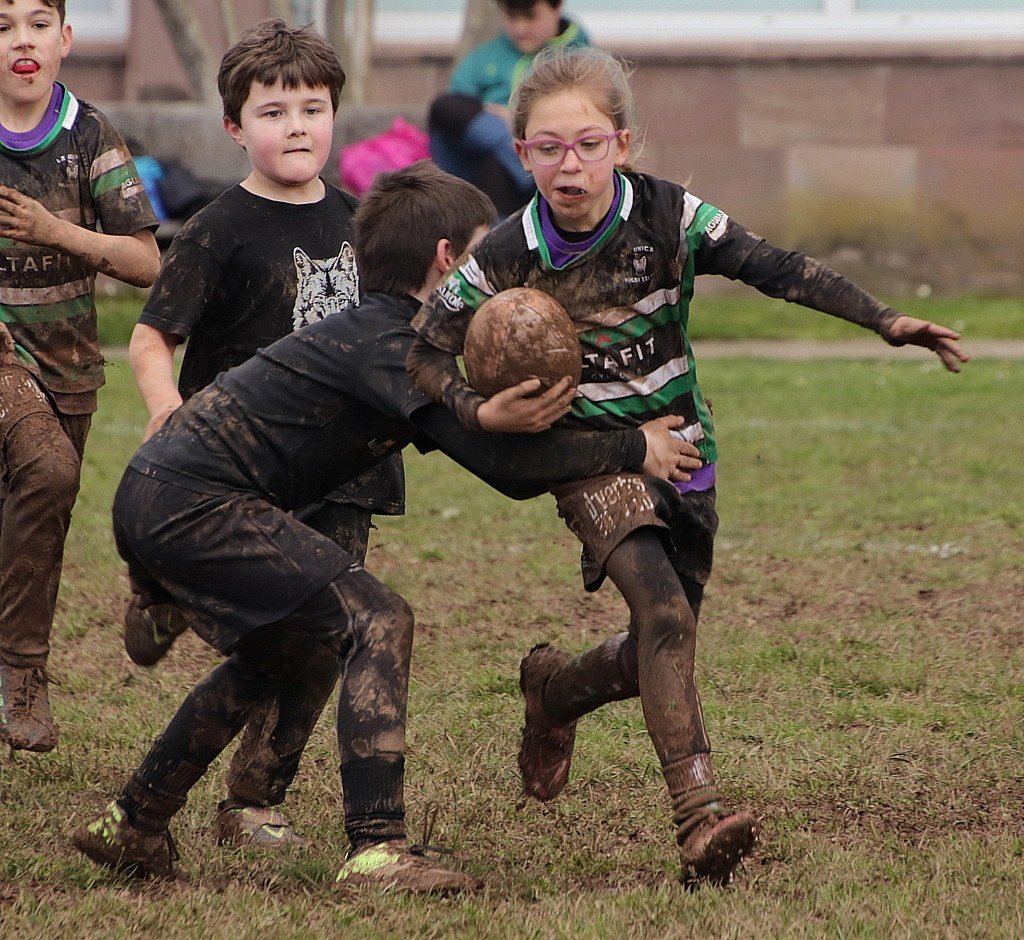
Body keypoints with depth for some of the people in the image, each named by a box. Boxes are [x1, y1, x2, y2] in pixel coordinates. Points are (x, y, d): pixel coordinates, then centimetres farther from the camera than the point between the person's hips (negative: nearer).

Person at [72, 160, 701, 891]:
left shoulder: (389, 335, 18)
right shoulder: (388, 344, -13)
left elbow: (486, 452, 8)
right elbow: (497, 462, -18)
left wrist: (512, 415, -15)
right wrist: (634, 450, -10)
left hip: (157, 501, 10)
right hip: (196, 502, -10)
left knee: (274, 655, 28)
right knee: (376, 623, -14)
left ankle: (132, 827, 36)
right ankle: (377, 851, -21)